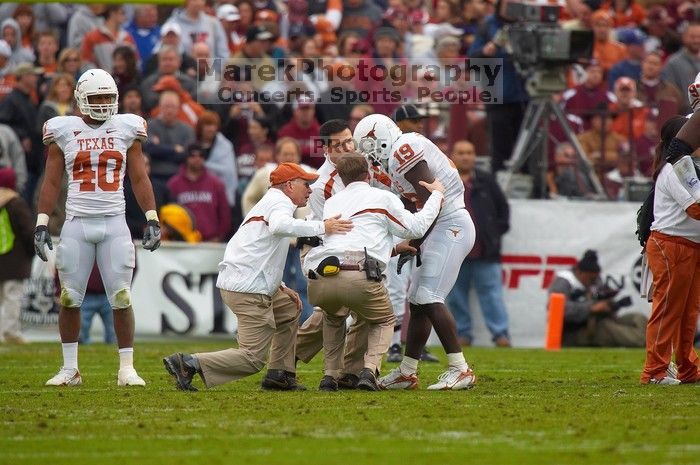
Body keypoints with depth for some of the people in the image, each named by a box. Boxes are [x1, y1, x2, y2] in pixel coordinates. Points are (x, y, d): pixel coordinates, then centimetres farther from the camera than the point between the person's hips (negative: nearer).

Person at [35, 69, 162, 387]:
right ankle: (69, 369, 12)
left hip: (114, 223, 0)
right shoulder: (64, 132, 4)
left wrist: (152, 220, 1)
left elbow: (139, 179, 9)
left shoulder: (126, 129, 6)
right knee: (69, 299, 2)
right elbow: (52, 183, 7)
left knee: (121, 298, -3)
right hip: (76, 225, 0)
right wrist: (41, 224, -1)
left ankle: (127, 369, 4)